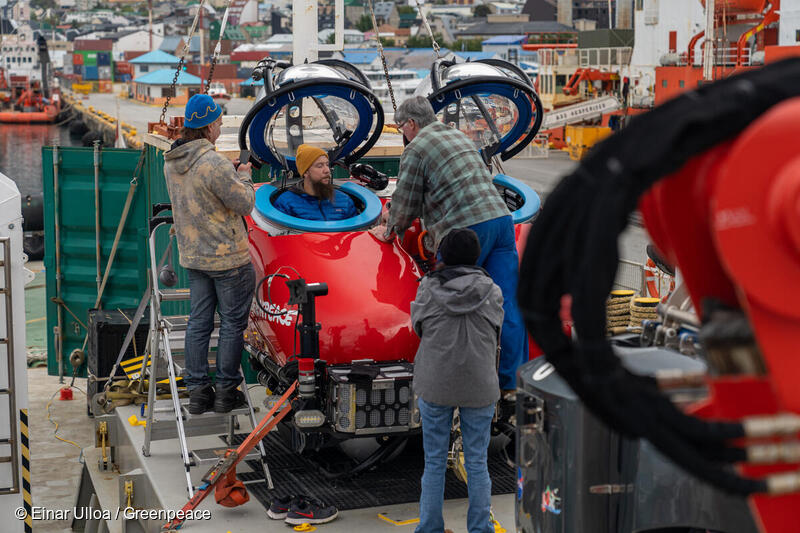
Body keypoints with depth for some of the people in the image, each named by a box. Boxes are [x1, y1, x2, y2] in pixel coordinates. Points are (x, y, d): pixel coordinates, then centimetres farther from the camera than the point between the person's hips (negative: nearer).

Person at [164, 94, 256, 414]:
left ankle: (197, 391, 16)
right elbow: (245, 204, -17)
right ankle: (226, 392, 11)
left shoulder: (170, 162, 4)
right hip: (228, 257, -8)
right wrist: (243, 177, 2)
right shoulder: (214, 164, -23)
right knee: (232, 324, 4)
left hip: (193, 256, 8)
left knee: (198, 322, 12)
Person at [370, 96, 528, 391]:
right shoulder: (459, 135, 27)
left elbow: (406, 201, 5)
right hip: (501, 217, 7)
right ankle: (513, 381, 4)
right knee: (508, 306, 3)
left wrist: (389, 232, 25)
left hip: (466, 229, -7)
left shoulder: (416, 149, 1)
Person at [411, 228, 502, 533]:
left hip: (435, 385, 0)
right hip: (478, 388, 0)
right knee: (477, 463, 10)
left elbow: (418, 327, 6)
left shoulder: (429, 288, -5)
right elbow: (495, 334, 5)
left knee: (434, 462, 10)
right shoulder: (492, 292, -4)